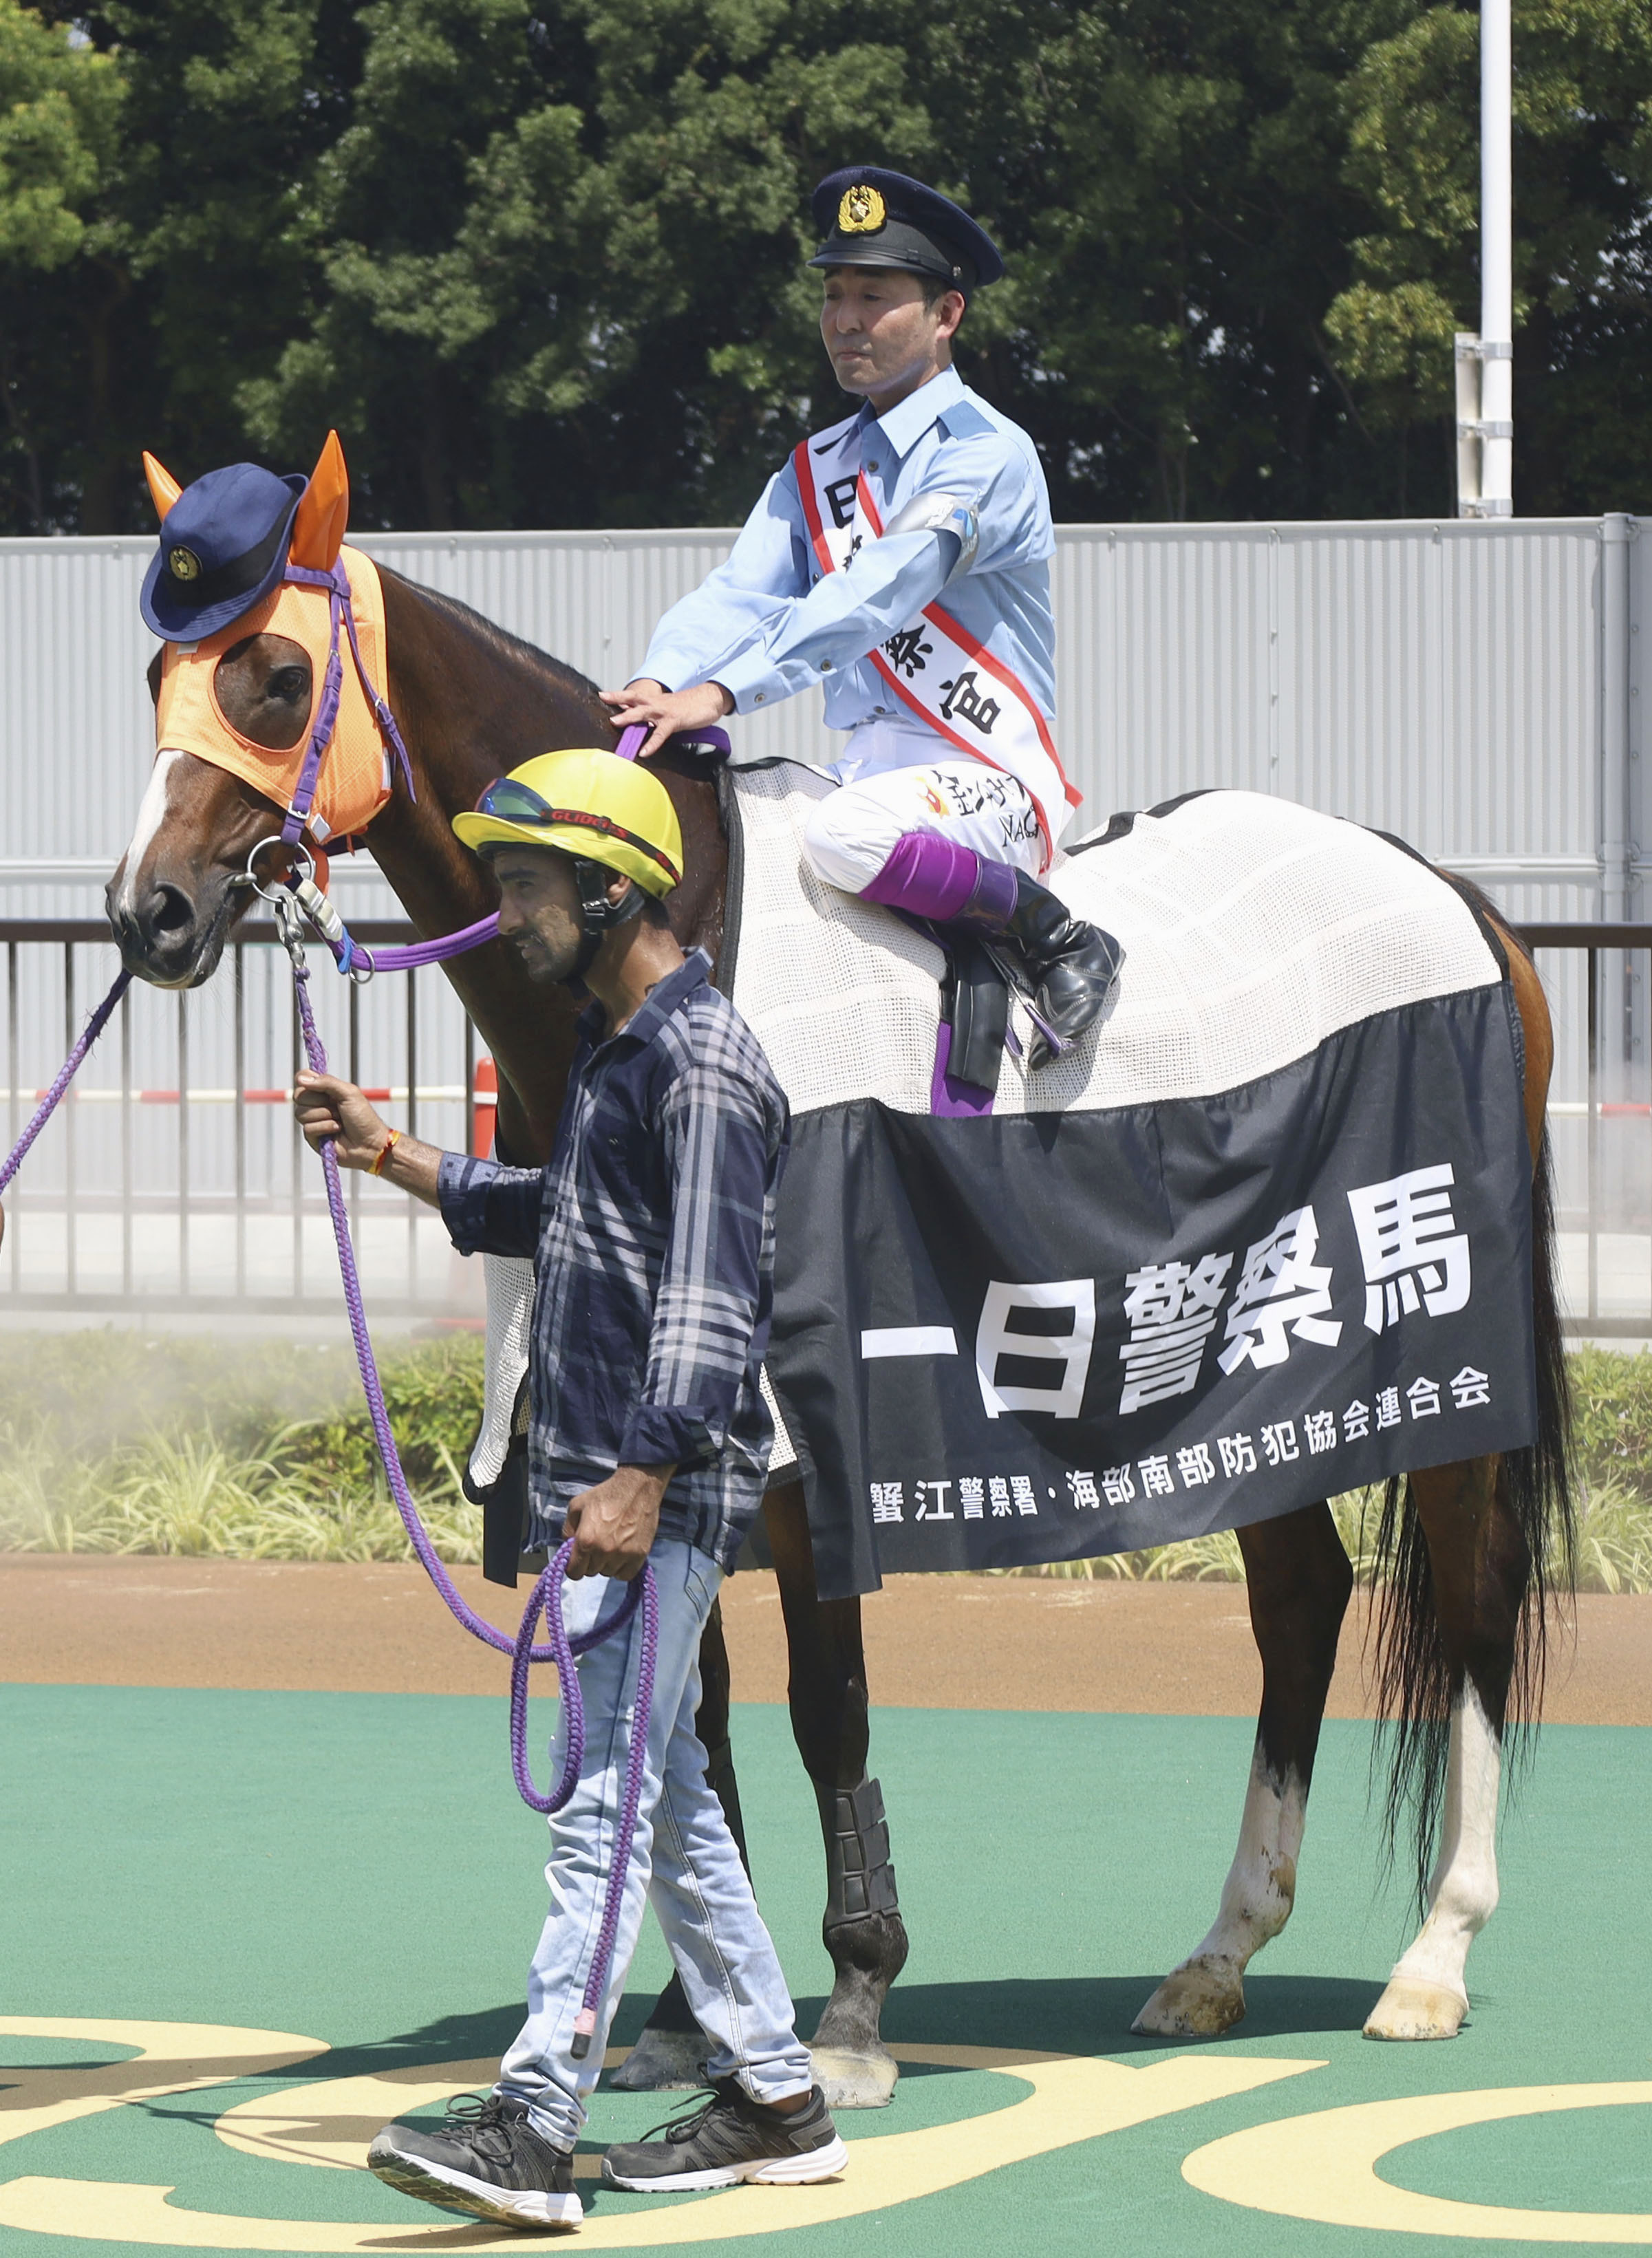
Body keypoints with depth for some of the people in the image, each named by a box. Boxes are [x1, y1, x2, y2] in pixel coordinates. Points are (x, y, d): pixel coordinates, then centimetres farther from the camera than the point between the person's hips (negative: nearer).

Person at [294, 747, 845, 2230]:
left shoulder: (702, 1063, -14)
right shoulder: (613, 1050, 16)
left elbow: (707, 1296, -22)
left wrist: (643, 1476, -28)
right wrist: (395, 1159, 27)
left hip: (666, 1495, -10)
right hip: (602, 1480, 10)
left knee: (608, 1800, -12)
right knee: (668, 1800, 14)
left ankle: (530, 2131, -17)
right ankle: (775, 2100, 21)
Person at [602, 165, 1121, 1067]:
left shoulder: (985, 453, -11)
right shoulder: (815, 469, 14)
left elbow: (878, 594, -24)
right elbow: (740, 593, 1)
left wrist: (721, 693, -35)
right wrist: (659, 687, -22)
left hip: (987, 777, -8)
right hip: (870, 771, 8)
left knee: (848, 834, -37)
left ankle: (1059, 942, -17)